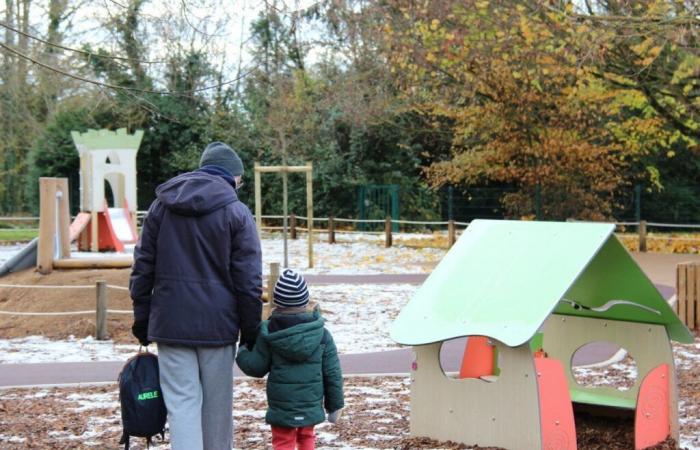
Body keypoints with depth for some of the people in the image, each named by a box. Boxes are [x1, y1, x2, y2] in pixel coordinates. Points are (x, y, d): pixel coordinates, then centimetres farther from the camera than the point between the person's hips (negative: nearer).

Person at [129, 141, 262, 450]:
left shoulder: (161, 206, 8)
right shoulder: (236, 212, -3)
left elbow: (142, 269, 10)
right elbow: (248, 282, -6)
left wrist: (141, 321, 16)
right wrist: (250, 333, 2)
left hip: (170, 323, 2)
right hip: (216, 325, -2)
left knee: (182, 404, 0)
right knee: (217, 406, 11)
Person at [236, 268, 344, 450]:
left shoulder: (268, 334, -10)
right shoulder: (322, 334, -4)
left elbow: (256, 367, -6)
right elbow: (333, 374, -2)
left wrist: (242, 353, 15)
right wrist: (335, 405, 9)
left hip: (281, 406, -3)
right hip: (311, 406, 3)